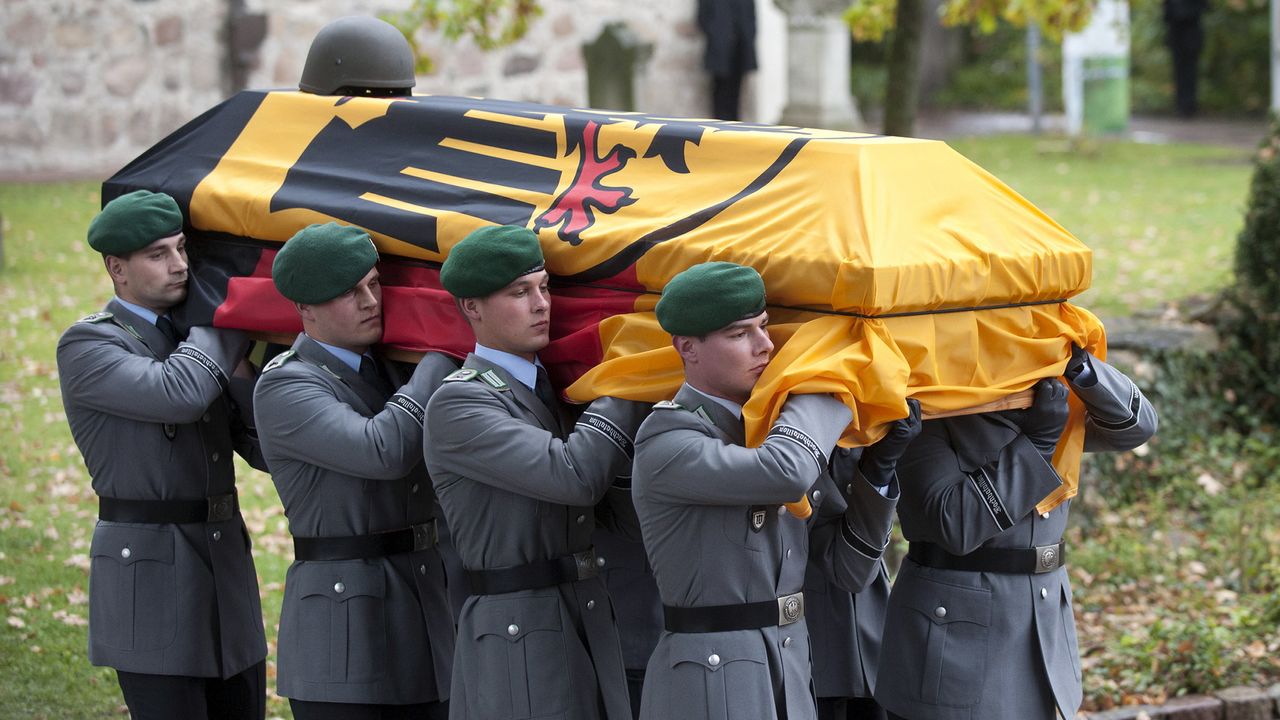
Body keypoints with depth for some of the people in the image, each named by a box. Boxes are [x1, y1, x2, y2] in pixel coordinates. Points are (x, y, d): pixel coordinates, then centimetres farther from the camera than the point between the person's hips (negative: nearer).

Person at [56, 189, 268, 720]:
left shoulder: (192, 339, 14)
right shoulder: (86, 346, -7)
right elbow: (178, 396, -25)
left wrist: (240, 372, -9)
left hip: (227, 562, 7)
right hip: (148, 576, -7)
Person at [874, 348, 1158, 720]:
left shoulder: (1046, 397, 9)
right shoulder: (926, 413, -10)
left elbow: (1136, 425, -2)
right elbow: (953, 523, -21)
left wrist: (1079, 367, -18)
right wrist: (1037, 443, -21)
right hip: (954, 630, -6)